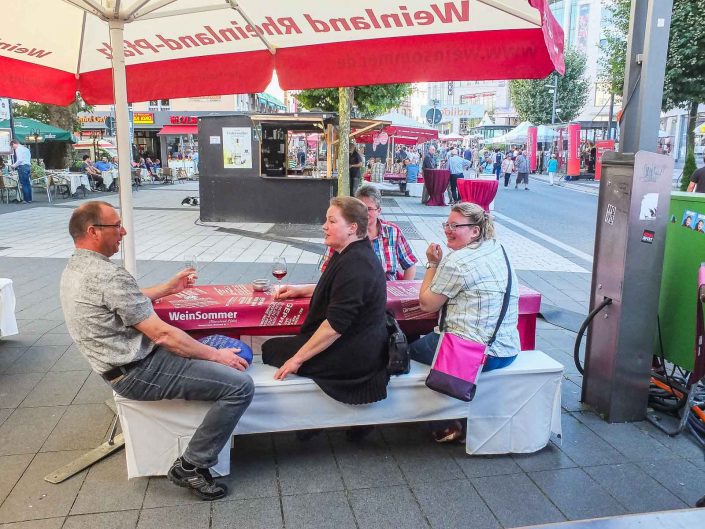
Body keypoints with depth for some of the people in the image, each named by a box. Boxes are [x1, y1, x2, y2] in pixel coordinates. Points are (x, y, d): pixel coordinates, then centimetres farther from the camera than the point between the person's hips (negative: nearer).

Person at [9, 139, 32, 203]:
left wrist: (14, 165, -4)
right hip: (28, 166, 8)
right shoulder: (26, 149, 20)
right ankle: (29, 199, 10)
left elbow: (19, 160, -16)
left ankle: (26, 199, -6)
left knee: (24, 184, -6)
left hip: (22, 167, -8)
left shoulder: (18, 149, -7)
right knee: (28, 184, 9)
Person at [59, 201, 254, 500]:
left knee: (233, 347, 15)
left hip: (126, 362, 11)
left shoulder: (76, 268, 8)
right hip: (138, 373, -11)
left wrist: (169, 288, 21)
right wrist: (217, 356, -14)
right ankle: (191, 467, -3)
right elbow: (162, 335, -23)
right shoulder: (107, 275, -24)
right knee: (240, 385, -19)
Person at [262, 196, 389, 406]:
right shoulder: (354, 253, 8)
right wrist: (301, 289, 17)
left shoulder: (354, 264, -25)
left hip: (353, 355, -10)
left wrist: (297, 359, -21)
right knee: (279, 345, 21)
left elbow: (335, 324, -28)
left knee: (270, 349, 1)